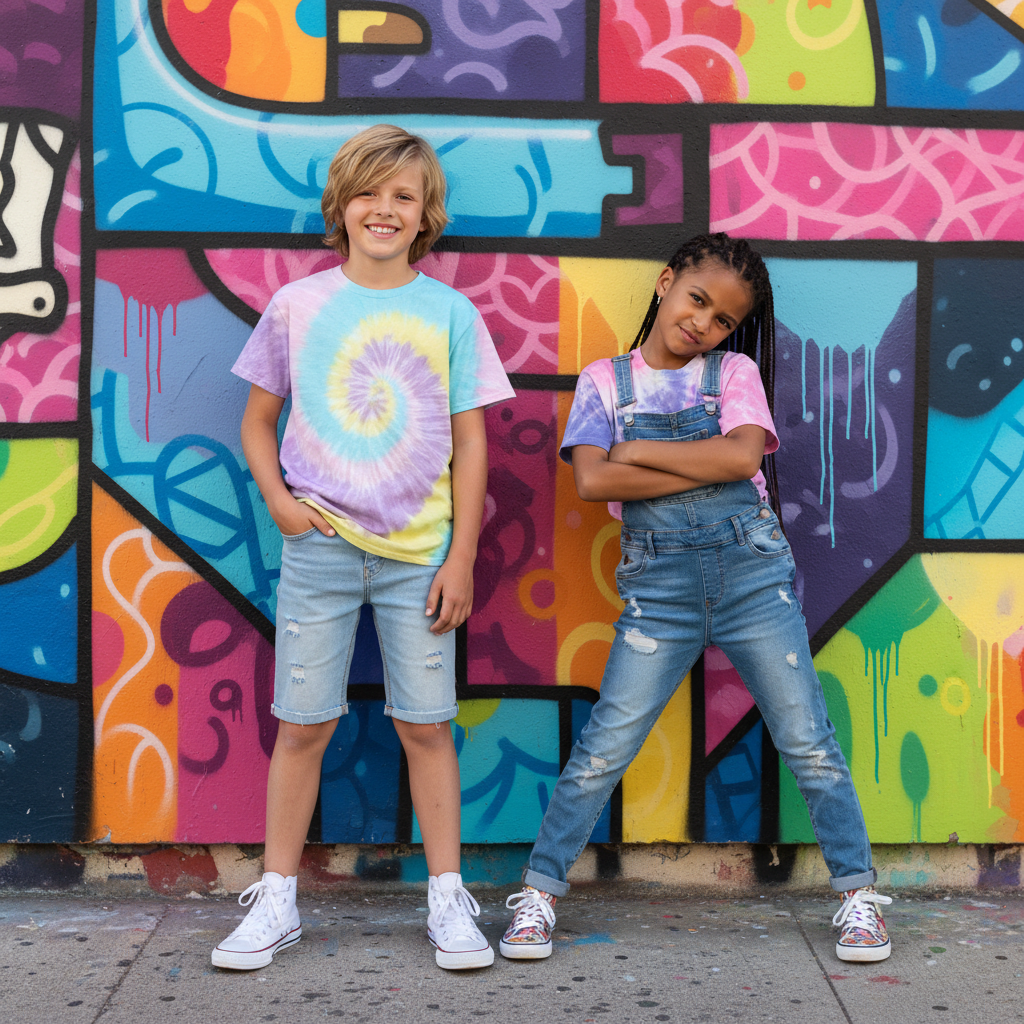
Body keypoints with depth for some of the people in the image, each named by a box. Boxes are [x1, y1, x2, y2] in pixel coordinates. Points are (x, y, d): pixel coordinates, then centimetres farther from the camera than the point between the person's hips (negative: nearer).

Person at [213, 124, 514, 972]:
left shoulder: (450, 313, 2)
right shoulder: (298, 304, 4)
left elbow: (469, 443, 2)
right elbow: (258, 420, 13)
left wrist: (461, 558, -2)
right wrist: (278, 499, -3)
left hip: (419, 552, 0)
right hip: (319, 546, 0)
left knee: (426, 724, 4)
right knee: (303, 723, 4)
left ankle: (449, 900, 16)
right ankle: (276, 903, 16)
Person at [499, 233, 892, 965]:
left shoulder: (736, 373, 8)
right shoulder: (605, 379, 7)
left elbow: (743, 455, -12)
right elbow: (592, 479, -9)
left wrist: (639, 450, -9)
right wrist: (709, 469, -9)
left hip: (753, 573, 1)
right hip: (658, 584, 0)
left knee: (808, 742, 5)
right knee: (603, 749, -1)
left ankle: (859, 895, 17)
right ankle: (539, 894, 11)